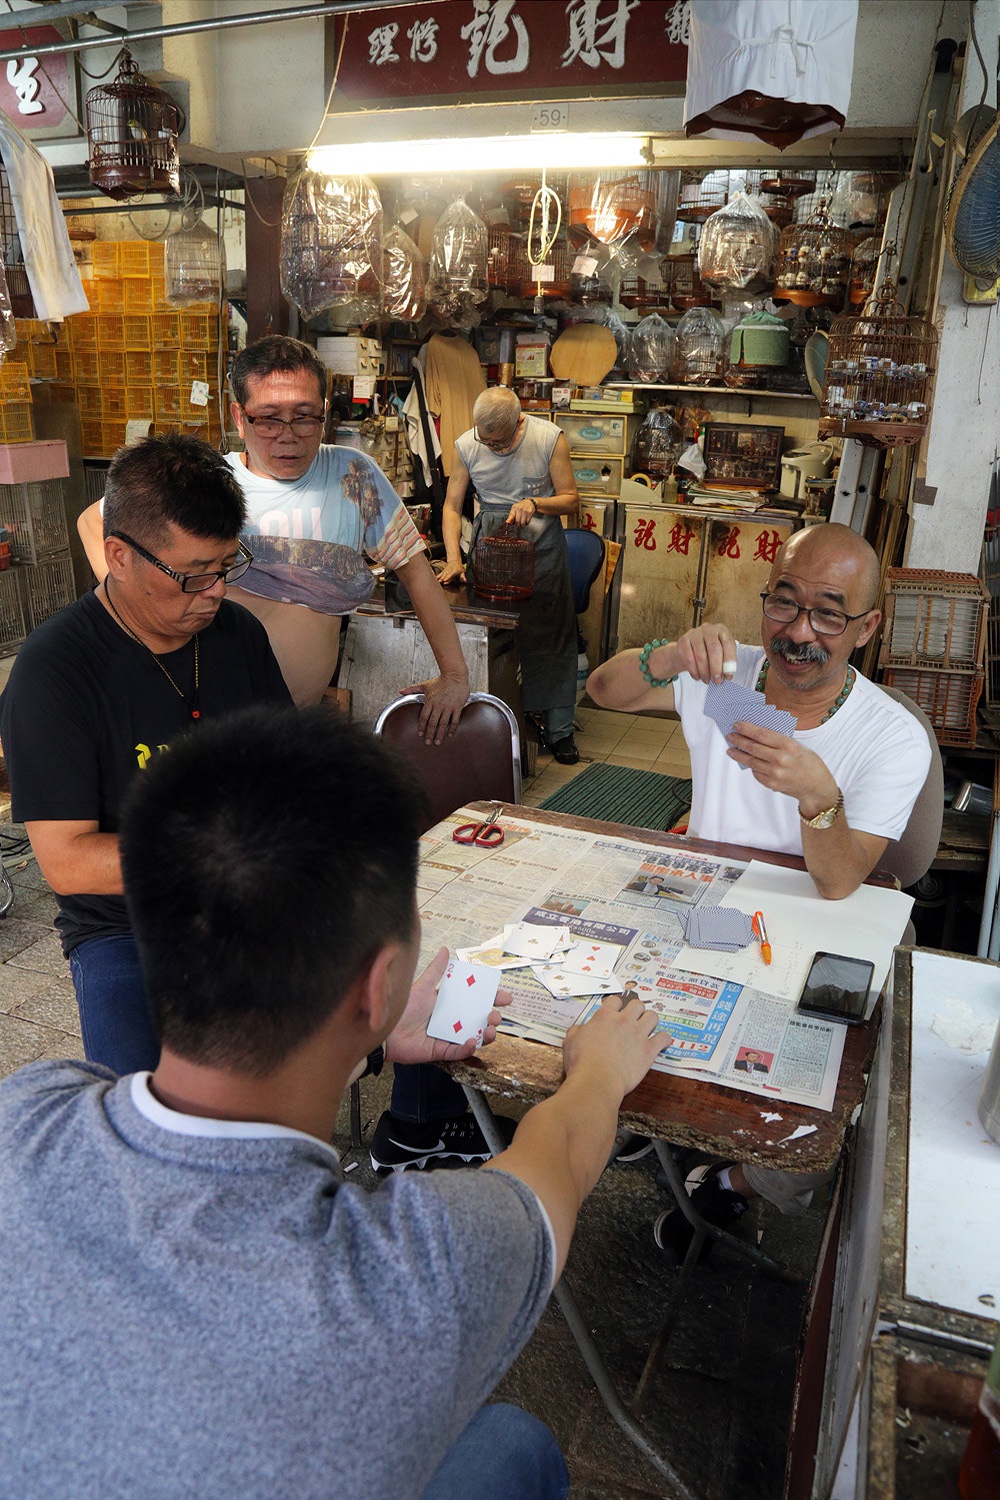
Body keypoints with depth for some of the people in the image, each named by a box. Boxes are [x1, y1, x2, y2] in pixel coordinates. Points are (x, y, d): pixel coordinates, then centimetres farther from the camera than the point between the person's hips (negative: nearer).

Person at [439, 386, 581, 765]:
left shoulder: (550, 438, -12)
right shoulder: (466, 446, -6)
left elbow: (570, 499, -4)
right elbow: (452, 506, -2)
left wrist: (534, 503, -23)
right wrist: (453, 559, -15)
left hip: (541, 546, -1)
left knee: (552, 636, 2)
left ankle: (559, 730, 13)